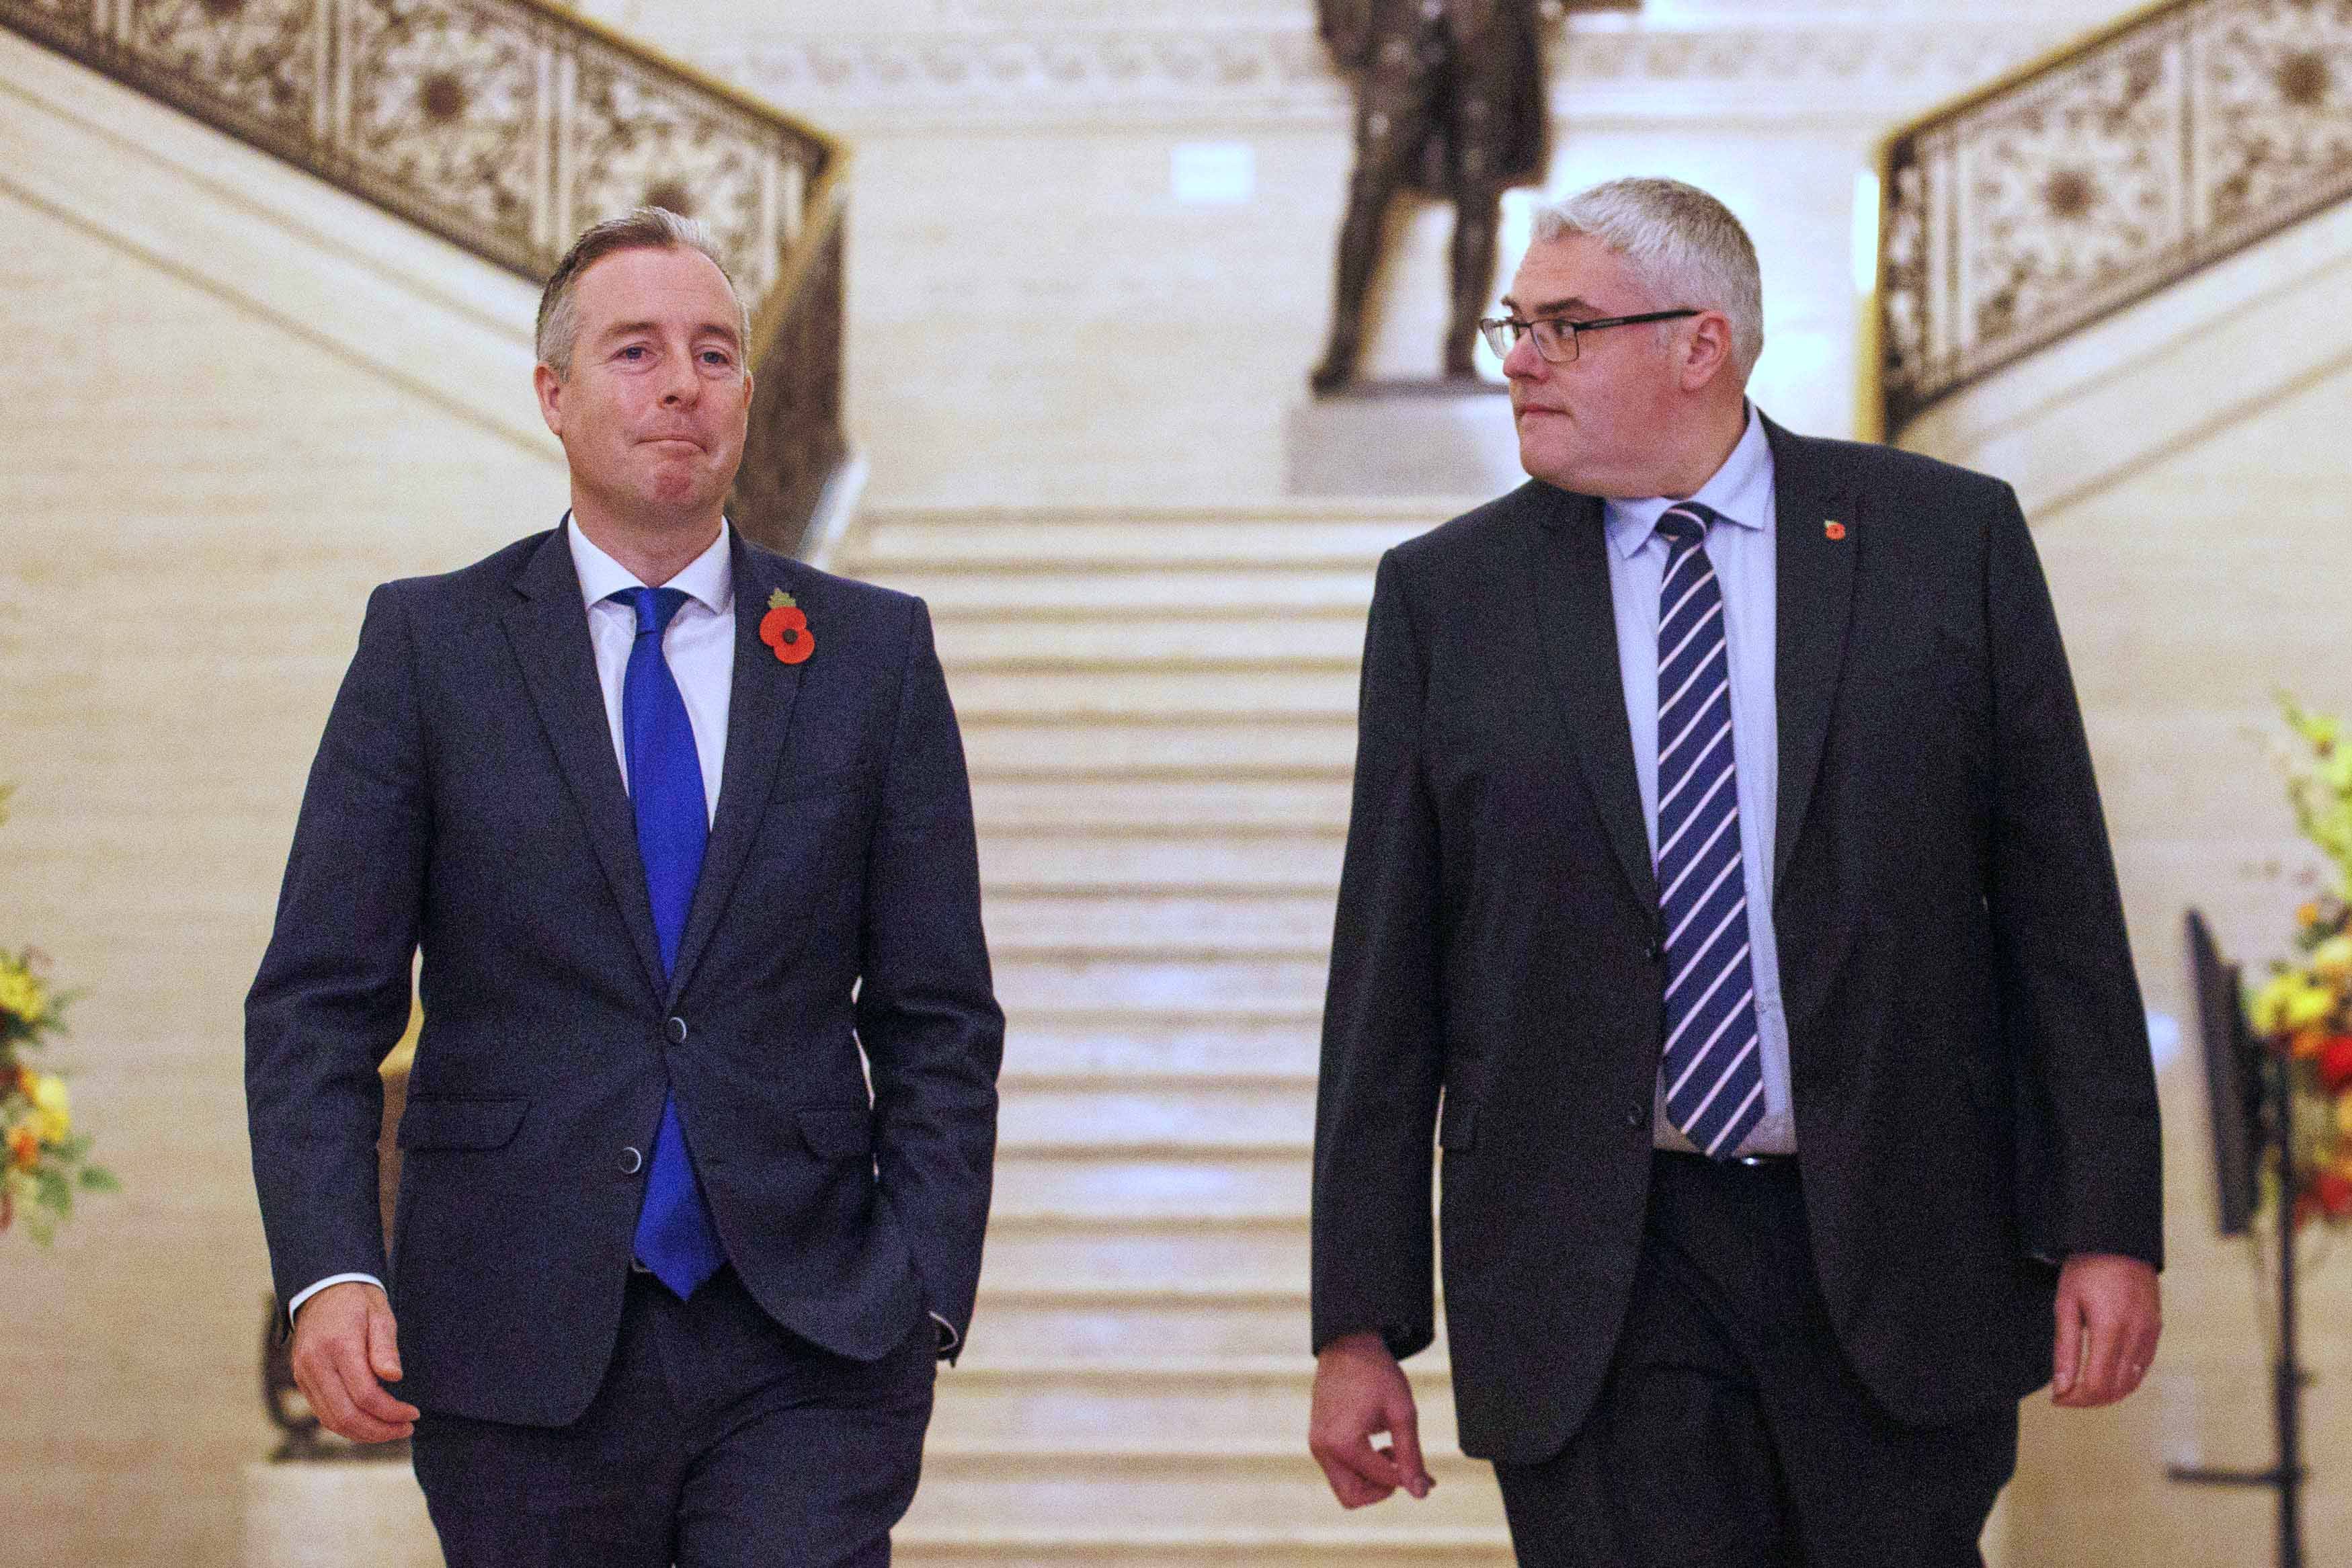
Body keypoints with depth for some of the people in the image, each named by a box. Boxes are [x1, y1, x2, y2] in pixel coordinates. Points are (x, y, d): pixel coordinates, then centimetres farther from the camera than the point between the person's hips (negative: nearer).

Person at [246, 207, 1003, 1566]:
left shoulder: (873, 653, 8)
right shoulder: (430, 643, 5)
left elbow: (938, 1018, 8)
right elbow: (319, 1002, 1)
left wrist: (925, 1289, -3)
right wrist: (330, 1271, -12)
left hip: (807, 1351, 0)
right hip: (523, 1347, 0)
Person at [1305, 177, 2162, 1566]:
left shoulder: (1947, 538, 3)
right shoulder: (1446, 594, 5)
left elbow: (2058, 901, 3)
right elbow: (1387, 979, 5)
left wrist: (2107, 1227, -3)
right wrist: (1361, 1319, 1)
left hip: (1894, 1262, 0)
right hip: (1588, 1289, 0)